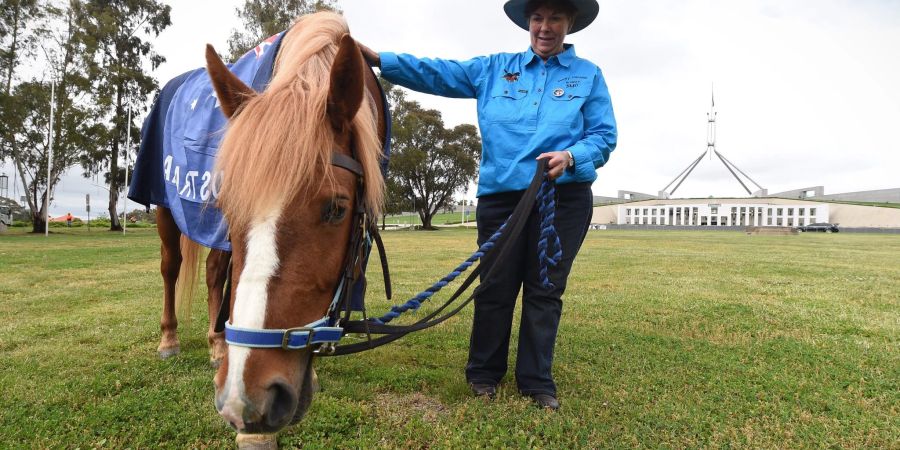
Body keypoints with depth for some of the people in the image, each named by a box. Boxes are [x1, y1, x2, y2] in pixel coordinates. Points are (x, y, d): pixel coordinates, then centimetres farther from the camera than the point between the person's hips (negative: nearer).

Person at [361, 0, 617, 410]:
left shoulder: (588, 75, 9)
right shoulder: (494, 69, 11)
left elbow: (604, 137, 3)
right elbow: (437, 73, 4)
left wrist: (570, 156, -18)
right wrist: (378, 59, -7)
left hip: (564, 197, 0)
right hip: (501, 194, 1)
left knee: (545, 291, 5)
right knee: (495, 287, 5)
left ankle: (536, 381, 19)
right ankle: (484, 373, 22)